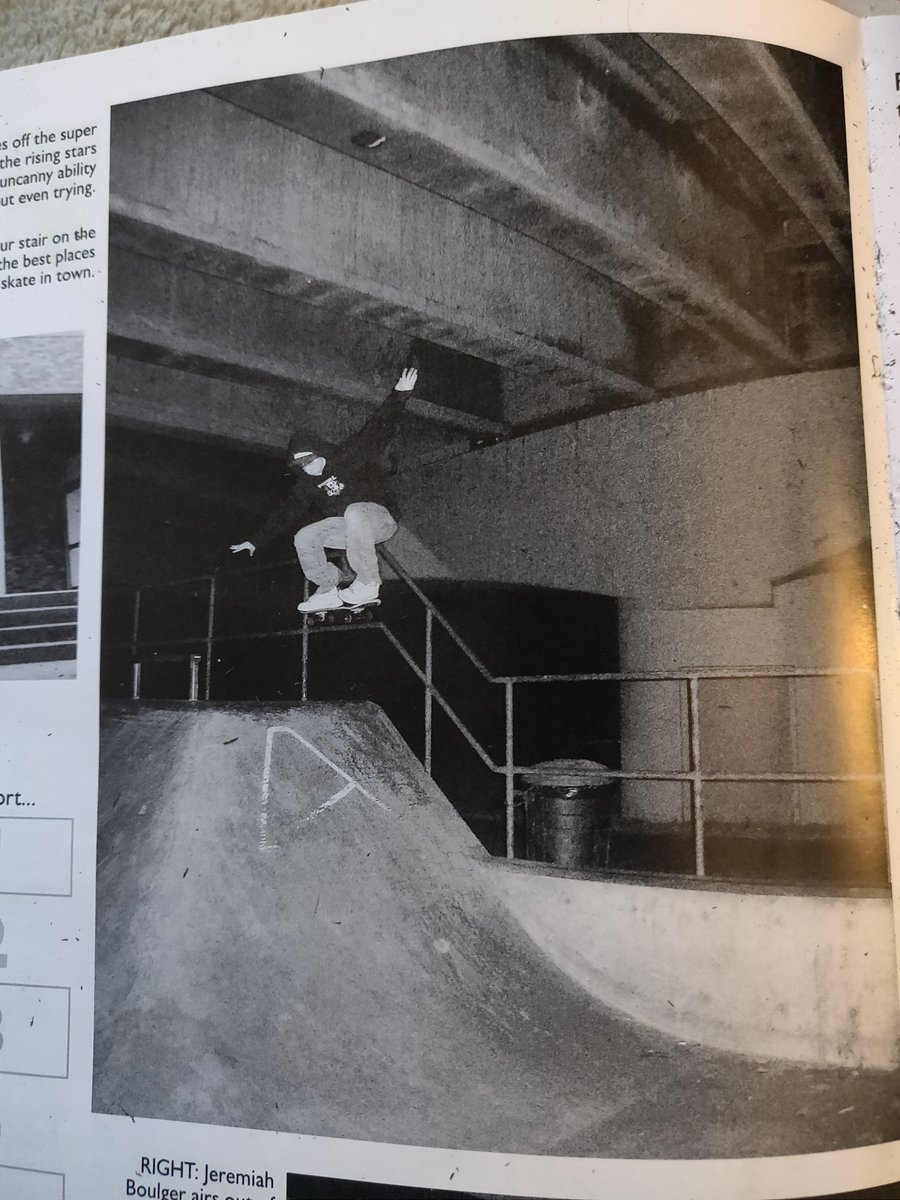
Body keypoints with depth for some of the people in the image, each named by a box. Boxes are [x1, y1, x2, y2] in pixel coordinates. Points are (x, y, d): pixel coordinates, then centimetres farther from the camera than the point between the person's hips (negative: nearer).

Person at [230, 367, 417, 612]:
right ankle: (329, 591, -2)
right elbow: (284, 516, 16)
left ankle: (368, 583, -36)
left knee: (354, 511, -38)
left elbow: (378, 429, -14)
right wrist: (255, 541, 17)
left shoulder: (349, 456, -6)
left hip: (380, 519, -6)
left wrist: (399, 395, -26)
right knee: (304, 538, -8)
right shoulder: (306, 487, 9)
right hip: (349, 528, 6)